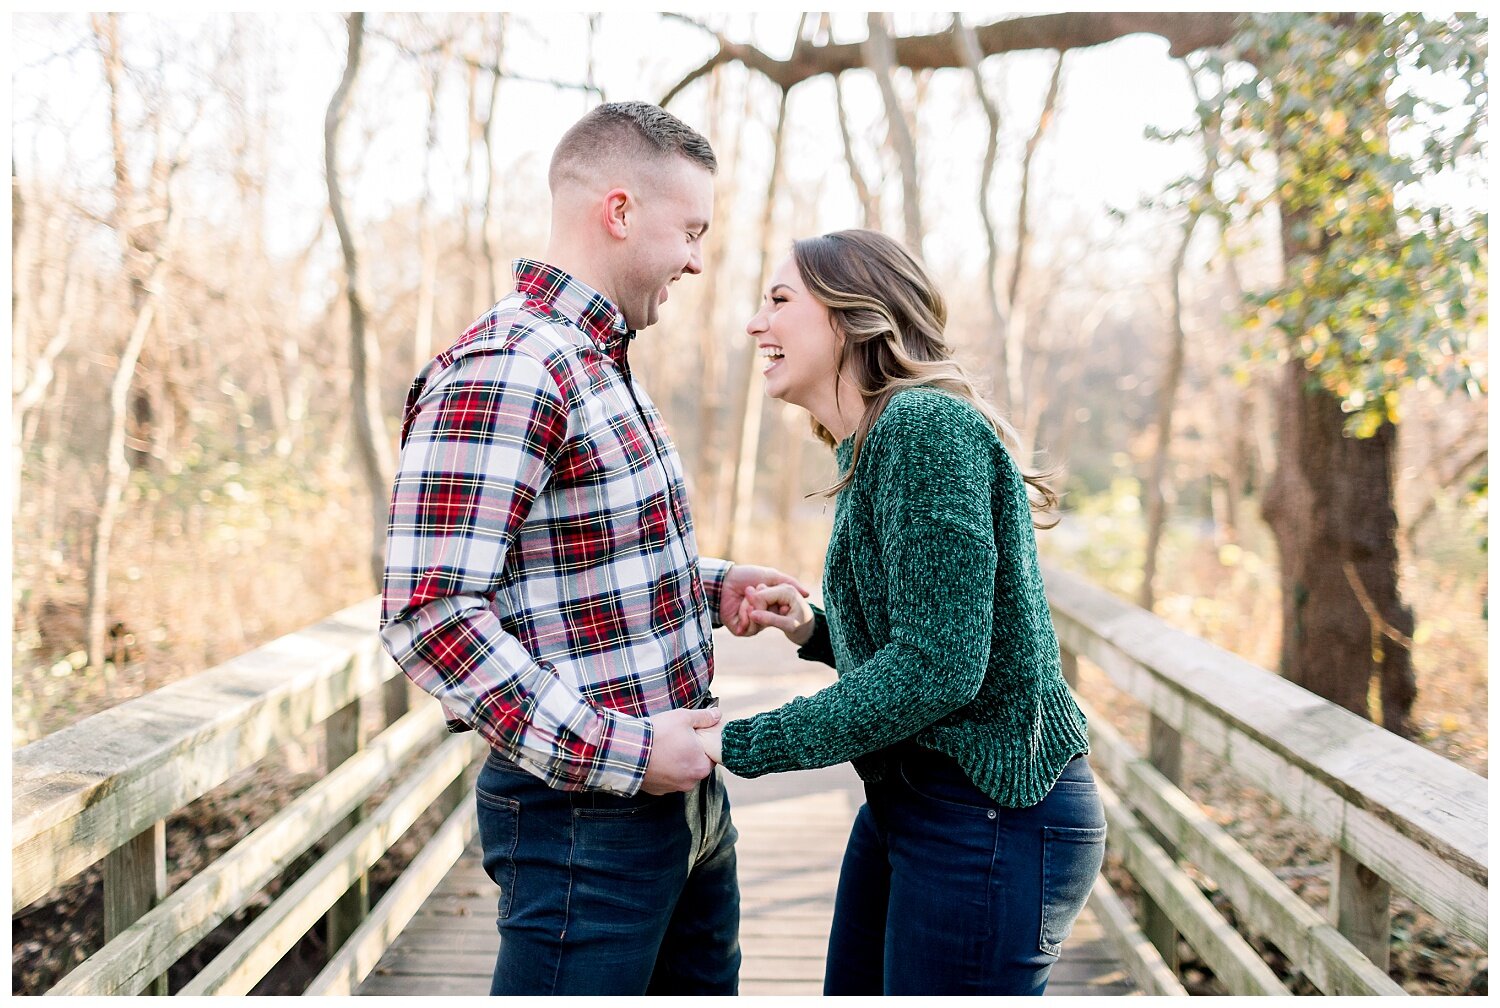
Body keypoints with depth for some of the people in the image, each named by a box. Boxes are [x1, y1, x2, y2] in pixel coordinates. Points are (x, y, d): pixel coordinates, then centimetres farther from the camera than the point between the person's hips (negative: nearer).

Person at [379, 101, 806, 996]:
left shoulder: (601, 366, 13)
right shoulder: (503, 369, -18)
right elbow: (429, 613, -24)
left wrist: (712, 585, 7)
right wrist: (618, 751, -23)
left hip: (687, 803, 10)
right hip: (587, 817, -10)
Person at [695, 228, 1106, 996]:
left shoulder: (925, 426, -19)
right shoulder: (872, 447, 12)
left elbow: (935, 666, -25)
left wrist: (738, 745, -20)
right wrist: (814, 630, 3)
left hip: (992, 815, -9)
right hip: (907, 802, 10)